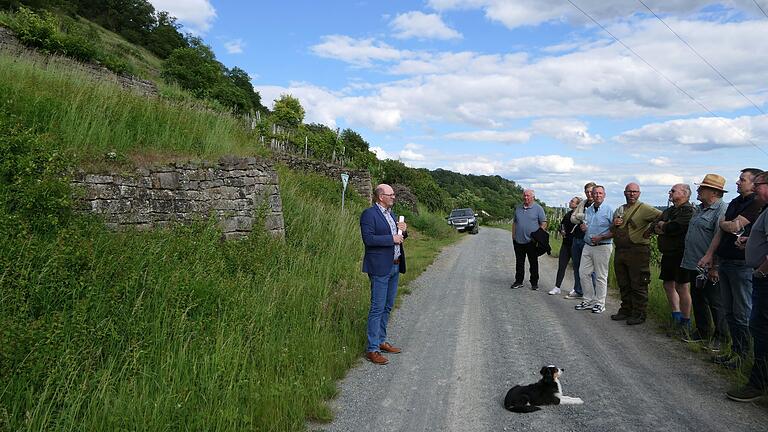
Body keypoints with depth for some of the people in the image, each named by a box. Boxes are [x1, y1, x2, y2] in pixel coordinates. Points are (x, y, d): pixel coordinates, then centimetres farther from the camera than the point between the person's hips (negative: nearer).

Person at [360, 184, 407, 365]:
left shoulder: (391, 214, 15)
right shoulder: (369, 214, -11)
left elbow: (398, 236, 22)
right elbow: (368, 239, -21)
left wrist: (403, 231, 1)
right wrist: (392, 239, -19)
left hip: (395, 266, 9)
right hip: (380, 268, -9)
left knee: (387, 307, 16)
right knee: (377, 309, -5)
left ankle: (381, 341, 28)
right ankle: (372, 350, 2)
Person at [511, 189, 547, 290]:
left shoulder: (538, 208, -1)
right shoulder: (518, 208, 13)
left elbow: (544, 223, -3)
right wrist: (513, 235, 11)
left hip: (532, 241, -4)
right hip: (518, 240, 4)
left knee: (533, 263, 4)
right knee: (519, 262, 9)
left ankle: (534, 283, 12)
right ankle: (518, 281, 18)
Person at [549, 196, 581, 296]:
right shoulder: (568, 214, 13)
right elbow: (562, 224, 25)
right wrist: (562, 231, 6)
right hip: (566, 243, 7)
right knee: (561, 265, 5)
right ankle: (557, 288, 8)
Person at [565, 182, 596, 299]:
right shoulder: (582, 204, 14)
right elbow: (572, 218, 10)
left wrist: (579, 216, -12)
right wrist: (584, 221, -8)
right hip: (577, 238, 7)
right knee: (576, 266, 14)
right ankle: (578, 291, 26)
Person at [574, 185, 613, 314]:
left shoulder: (609, 210, -8)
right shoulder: (588, 210, 13)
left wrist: (601, 237, -20)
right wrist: (583, 227, 2)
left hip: (602, 247, -7)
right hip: (588, 246, 7)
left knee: (600, 276, 1)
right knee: (583, 272, 6)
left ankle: (599, 303, 11)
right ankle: (588, 300, 18)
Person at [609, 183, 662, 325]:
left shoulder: (644, 209, -3)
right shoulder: (619, 210, 17)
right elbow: (612, 232, 23)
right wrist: (614, 224, 3)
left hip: (637, 252, -7)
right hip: (620, 251, 7)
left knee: (638, 285, -1)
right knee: (623, 284, 14)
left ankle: (639, 314, 7)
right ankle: (625, 310, 26)